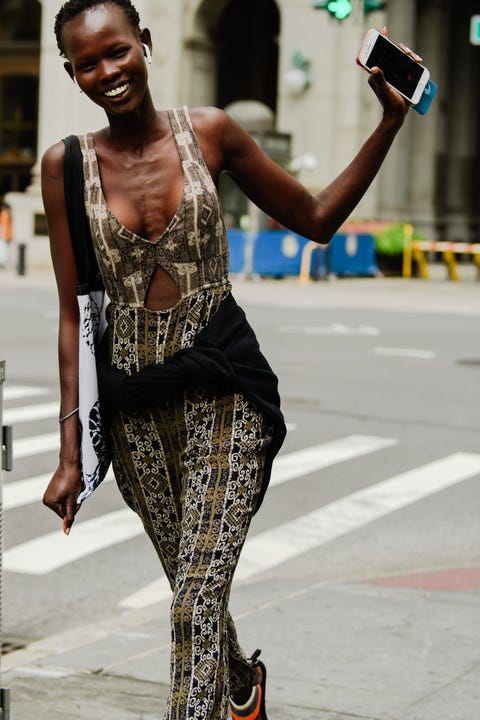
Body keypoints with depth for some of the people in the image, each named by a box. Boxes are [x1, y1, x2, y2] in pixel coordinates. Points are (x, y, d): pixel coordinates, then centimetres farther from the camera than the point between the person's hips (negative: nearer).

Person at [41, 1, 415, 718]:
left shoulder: (209, 132, -1)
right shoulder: (66, 165, 0)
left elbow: (316, 219, 8)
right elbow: (73, 313, 2)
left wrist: (391, 119, -1)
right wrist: (70, 452, 0)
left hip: (224, 388, -2)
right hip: (134, 402, 2)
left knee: (199, 597, -13)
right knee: (193, 588, 16)